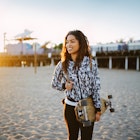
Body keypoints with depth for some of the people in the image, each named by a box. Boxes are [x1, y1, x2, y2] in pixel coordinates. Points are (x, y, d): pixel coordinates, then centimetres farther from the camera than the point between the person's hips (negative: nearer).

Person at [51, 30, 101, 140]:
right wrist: (64, 85, -11)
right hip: (70, 107, 2)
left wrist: (98, 109, -4)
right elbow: (54, 84, 10)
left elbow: (96, 87, -5)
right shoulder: (62, 65, -4)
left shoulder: (91, 63, -8)